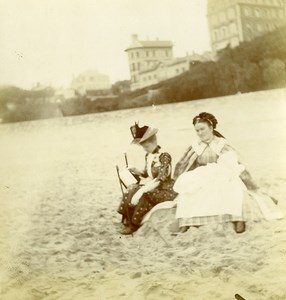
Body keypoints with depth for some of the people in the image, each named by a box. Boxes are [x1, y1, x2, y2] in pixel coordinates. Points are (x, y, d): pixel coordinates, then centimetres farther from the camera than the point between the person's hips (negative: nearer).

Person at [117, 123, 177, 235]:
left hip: (166, 190, -7)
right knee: (131, 189, -16)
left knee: (142, 195, -28)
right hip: (151, 187, 7)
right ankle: (128, 221, -6)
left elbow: (160, 180, -26)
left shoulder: (164, 156, -18)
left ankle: (134, 224, -8)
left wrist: (141, 190, -33)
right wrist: (137, 172, -2)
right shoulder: (148, 156, 6)